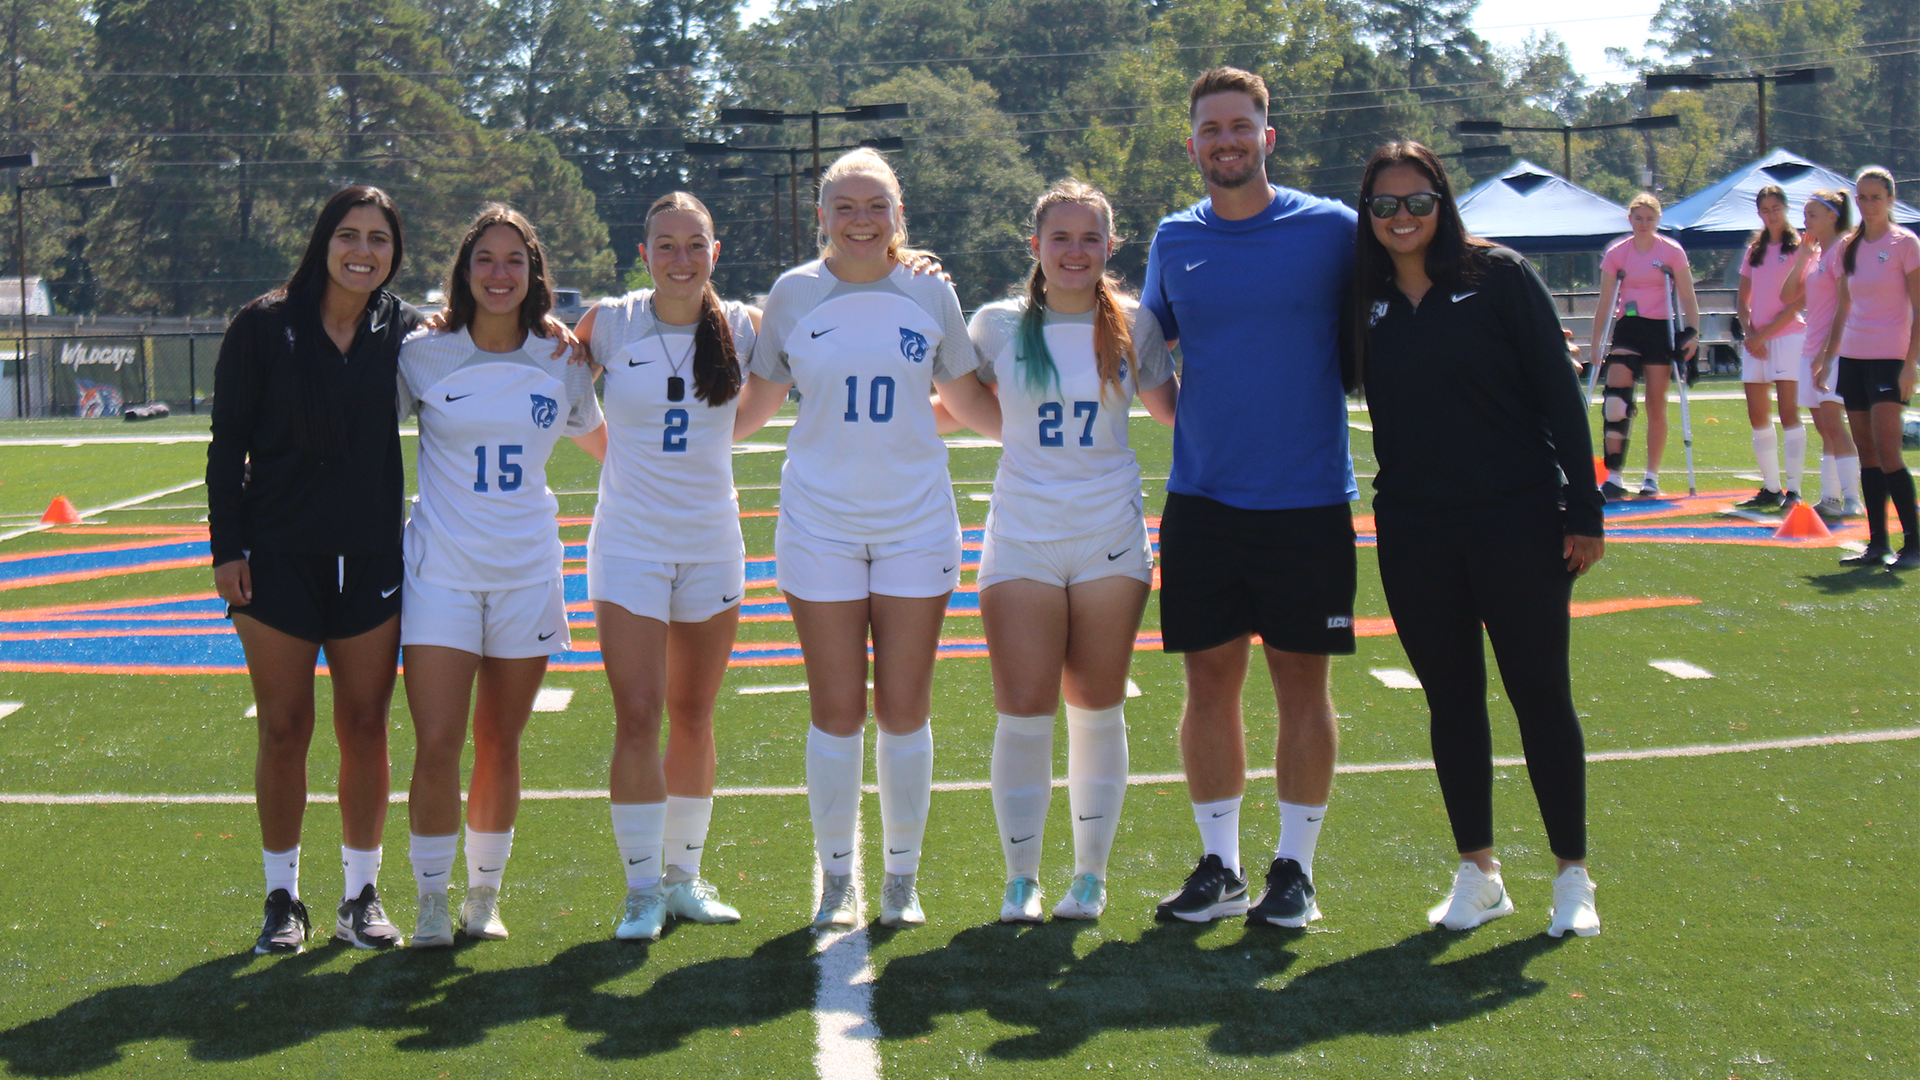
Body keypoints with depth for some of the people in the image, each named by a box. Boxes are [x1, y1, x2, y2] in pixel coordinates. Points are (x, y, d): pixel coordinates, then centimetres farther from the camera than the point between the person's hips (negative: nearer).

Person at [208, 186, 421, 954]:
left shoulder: (405, 333, 2)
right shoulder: (263, 328, -4)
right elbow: (227, 448, -1)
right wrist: (228, 549, -7)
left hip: (371, 559, 2)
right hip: (278, 558, -2)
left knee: (365, 726, 5)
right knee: (284, 728, 2)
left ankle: (361, 895, 17)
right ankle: (281, 897, 15)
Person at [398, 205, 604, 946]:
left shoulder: (560, 364, 4)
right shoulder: (422, 358, -3)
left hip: (527, 572, 2)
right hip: (440, 571, -2)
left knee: (499, 746, 8)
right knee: (436, 746, -10)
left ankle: (484, 897, 22)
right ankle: (430, 902, 4)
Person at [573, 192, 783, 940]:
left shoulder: (742, 328, -1)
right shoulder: (611, 324, -4)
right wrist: (616, 451, 3)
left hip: (713, 542, 2)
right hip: (629, 542, -2)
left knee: (693, 717, 9)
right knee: (637, 717, -8)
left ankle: (684, 877, 21)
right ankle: (643, 888, 0)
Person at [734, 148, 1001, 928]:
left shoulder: (929, 294, 2)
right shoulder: (793, 296, 0)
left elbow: (969, 403, 14)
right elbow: (755, 407, 10)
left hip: (916, 524, 1)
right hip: (819, 525, 0)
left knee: (905, 708, 3)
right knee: (836, 710, 1)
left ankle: (902, 878, 17)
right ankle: (836, 879, 16)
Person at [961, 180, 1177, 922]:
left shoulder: (1131, 325, 3)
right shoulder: (999, 325, 1)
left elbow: (1172, 410, 17)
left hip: (1110, 540, 1)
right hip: (1022, 539, -1)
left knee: (1097, 713, 7)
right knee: (1023, 715, -4)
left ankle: (1090, 876, 20)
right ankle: (1020, 879, 11)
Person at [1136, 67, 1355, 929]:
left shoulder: (1331, 230, -2)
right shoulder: (1174, 241, 8)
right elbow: (1145, 351, 20)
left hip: (1308, 501, -3)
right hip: (1201, 498, 3)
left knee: (1302, 683, 3)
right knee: (1209, 680, 6)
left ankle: (1294, 869, 14)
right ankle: (1219, 866, 17)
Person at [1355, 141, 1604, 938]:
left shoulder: (1499, 277, -5)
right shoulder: (1368, 302, 4)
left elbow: (1558, 393, -6)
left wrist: (1583, 509, -8)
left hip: (1517, 520, -3)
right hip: (1414, 532, 4)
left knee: (1540, 694, 1)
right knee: (1451, 700, 10)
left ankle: (1573, 878, 13)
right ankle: (1477, 874, 21)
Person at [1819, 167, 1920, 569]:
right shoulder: (1849, 248, 12)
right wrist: (1826, 358, 15)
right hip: (1852, 356, 6)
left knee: (1887, 449, -13)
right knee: (1866, 452, 4)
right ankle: (1877, 543, 7)